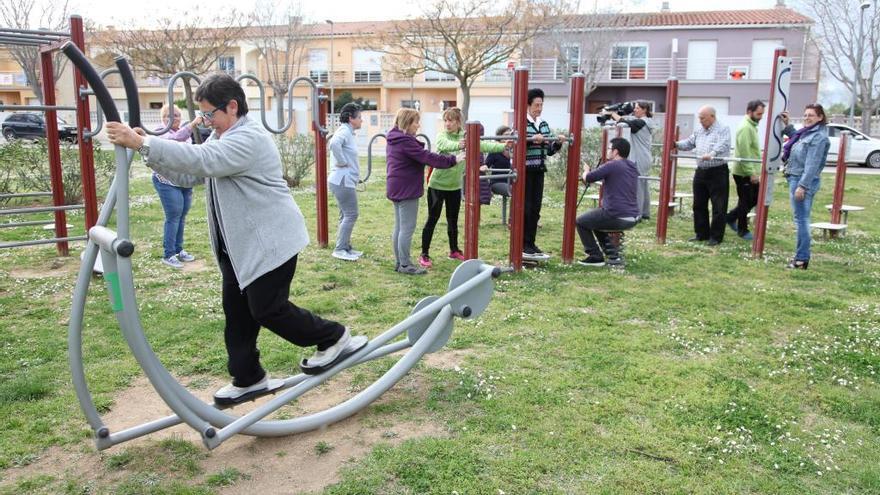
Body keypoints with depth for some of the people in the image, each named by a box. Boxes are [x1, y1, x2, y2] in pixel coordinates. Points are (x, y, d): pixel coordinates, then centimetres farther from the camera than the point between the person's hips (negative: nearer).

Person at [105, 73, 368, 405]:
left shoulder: (249, 138, -18)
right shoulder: (221, 138, 16)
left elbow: (201, 161, -32)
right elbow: (183, 171, 13)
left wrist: (142, 143, -34)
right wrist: (146, 148, -4)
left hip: (270, 242, -10)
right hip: (240, 246, 10)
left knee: (267, 309, -6)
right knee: (237, 313, 10)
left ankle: (334, 338, 13)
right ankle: (247, 379, 22)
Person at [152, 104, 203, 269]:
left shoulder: (183, 132, 15)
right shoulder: (162, 133, -9)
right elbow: (175, 139, -32)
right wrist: (193, 124, -41)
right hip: (167, 183, -7)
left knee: (181, 217, 11)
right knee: (173, 218, -7)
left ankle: (178, 250, 23)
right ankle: (168, 255, 1)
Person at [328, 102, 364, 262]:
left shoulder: (347, 132, 15)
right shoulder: (344, 131, -15)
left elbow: (333, 143, 30)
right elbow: (334, 144, -36)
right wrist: (342, 162, -23)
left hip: (346, 181, 10)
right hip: (343, 181, -10)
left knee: (347, 215, 15)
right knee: (351, 215, -6)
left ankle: (346, 247, 22)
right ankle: (340, 249, -1)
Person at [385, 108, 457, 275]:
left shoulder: (394, 140, 12)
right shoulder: (406, 141, -19)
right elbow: (427, 157, -23)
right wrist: (452, 160, -19)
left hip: (396, 189, 10)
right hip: (407, 190, -10)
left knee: (399, 227, 14)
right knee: (407, 228, -4)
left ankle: (399, 262, 21)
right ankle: (405, 265, 2)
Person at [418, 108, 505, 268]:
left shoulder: (466, 137, 0)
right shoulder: (441, 136, -12)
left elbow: (483, 145, -9)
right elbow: (445, 145, -35)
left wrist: (503, 146, -22)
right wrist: (458, 145, -56)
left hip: (455, 186, 4)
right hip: (437, 185, -4)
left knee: (453, 220, 15)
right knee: (432, 219, 0)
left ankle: (454, 250, 31)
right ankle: (424, 254, 7)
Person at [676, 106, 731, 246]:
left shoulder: (723, 129, -8)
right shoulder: (699, 130, 14)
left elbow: (722, 146, -25)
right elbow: (690, 143, 21)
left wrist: (712, 154, -42)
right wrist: (677, 144, 4)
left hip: (717, 172, -7)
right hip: (701, 171, 8)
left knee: (718, 206, -2)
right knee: (699, 204, 12)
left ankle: (716, 236, 6)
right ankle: (702, 233, 24)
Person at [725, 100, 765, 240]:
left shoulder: (752, 126, 14)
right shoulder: (745, 128, -19)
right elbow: (745, 153, -24)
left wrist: (755, 171, 19)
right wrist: (751, 173, -23)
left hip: (751, 172, 10)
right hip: (744, 174, -10)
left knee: (755, 198, 15)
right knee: (746, 202, 1)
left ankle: (731, 217, 25)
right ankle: (742, 230, 14)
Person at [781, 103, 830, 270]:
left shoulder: (819, 137, -14)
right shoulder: (807, 133, 14)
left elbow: (812, 165, -19)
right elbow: (796, 138, 37)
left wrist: (802, 186, -23)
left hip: (803, 181, -10)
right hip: (795, 179, 10)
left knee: (801, 219, -8)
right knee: (801, 219, 13)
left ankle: (802, 259, -5)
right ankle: (801, 256, 20)